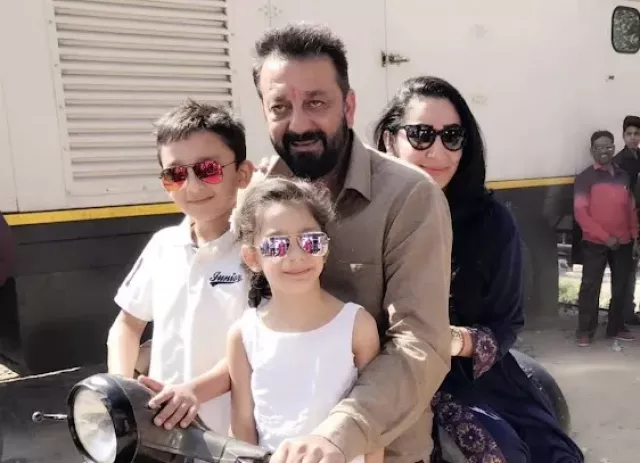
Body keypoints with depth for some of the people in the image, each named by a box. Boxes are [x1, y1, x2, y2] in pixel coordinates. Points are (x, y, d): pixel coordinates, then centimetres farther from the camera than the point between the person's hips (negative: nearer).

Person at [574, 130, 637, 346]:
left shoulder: (623, 176, 10)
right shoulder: (585, 178, -5)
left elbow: (631, 209, 15)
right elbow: (580, 213, -11)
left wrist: (634, 236, 6)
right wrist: (605, 236, -15)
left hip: (623, 243, 5)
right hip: (595, 243, -5)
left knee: (621, 287, 11)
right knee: (590, 287, -3)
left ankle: (616, 328, 24)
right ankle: (585, 331, 7)